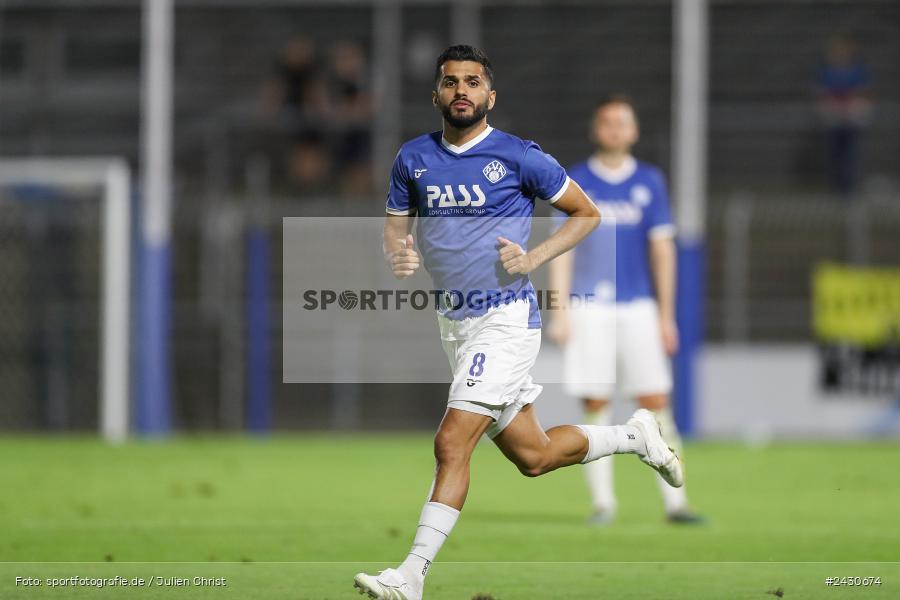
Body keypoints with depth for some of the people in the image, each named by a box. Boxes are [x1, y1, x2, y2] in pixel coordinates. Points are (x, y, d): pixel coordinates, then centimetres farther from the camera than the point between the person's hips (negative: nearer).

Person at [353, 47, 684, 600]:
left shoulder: (519, 157, -6)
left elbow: (587, 213, 3)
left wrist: (532, 259, -11)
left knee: (452, 444, -16)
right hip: (455, 321, 6)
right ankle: (634, 436, 38)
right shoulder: (413, 159, 7)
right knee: (534, 456, 13)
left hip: (505, 319, -6)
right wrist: (399, 255, -8)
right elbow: (396, 226, 16)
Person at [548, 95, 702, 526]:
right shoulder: (576, 181, 5)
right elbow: (563, 248, 3)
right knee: (596, 405, -2)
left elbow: (662, 249, 9)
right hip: (590, 307, -1)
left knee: (656, 402, -5)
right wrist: (560, 311, -4)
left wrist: (667, 315, 5)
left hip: (638, 306, 1)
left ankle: (674, 501, -4)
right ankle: (602, 501, 4)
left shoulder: (649, 182, 9)